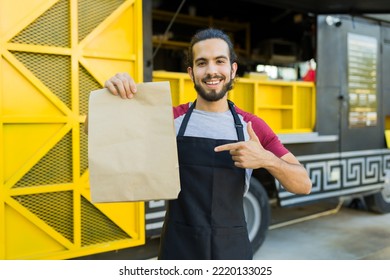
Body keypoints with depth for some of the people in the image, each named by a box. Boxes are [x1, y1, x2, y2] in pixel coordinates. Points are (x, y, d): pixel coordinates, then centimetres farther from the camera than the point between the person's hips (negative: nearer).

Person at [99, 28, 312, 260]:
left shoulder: (253, 127, -1)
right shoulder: (169, 119, -3)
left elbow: (304, 185, -2)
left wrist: (267, 160, -21)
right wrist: (110, 96, -22)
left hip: (233, 252, 1)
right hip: (178, 251, -1)